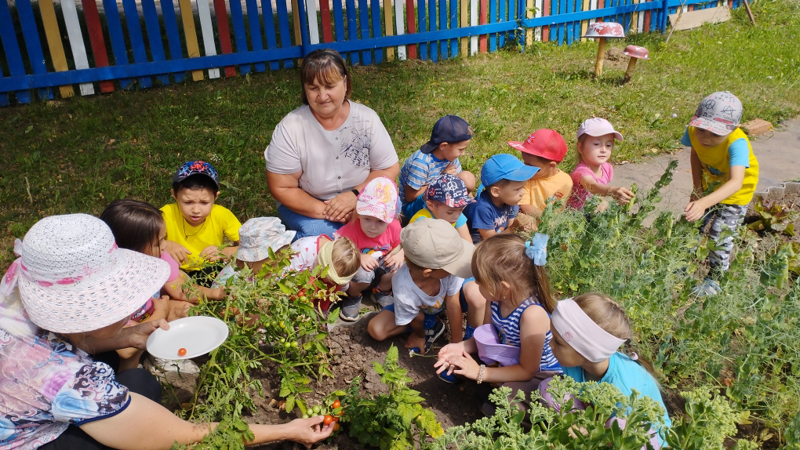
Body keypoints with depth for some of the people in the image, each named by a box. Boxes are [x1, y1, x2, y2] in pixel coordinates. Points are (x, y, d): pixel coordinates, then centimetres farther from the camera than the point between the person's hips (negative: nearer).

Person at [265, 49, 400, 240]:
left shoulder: (367, 118, -11)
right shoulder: (289, 129, -16)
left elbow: (389, 169, -6)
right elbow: (281, 188, -12)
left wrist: (356, 195, -23)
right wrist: (325, 211, -23)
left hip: (361, 201, 2)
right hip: (310, 207, -1)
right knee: (317, 232, -32)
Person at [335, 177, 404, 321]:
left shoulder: (393, 227, -16)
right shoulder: (351, 230, -28)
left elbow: (398, 247, 2)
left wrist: (399, 255, -21)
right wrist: (358, 258, -38)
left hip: (381, 263, 4)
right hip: (355, 266, -4)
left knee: (396, 267, -26)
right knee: (363, 274, -37)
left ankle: (382, 292, 8)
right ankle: (353, 297, 0)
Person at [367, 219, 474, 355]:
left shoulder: (448, 265, -42)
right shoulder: (404, 291, -44)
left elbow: (453, 304, -27)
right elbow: (416, 319, -20)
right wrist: (420, 336, 0)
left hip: (444, 302, 1)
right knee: (376, 330, -16)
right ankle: (431, 324, -2)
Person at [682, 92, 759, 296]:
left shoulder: (737, 143, -41)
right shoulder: (694, 132, -27)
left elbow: (736, 183, -54)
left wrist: (704, 203, -69)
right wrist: (697, 189, -9)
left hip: (735, 194, -4)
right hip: (709, 186, 4)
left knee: (720, 236, 0)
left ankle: (714, 278, 22)